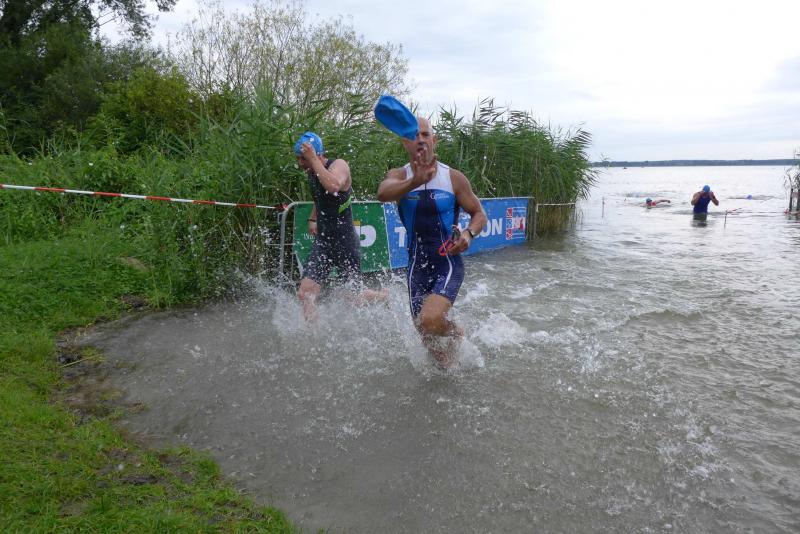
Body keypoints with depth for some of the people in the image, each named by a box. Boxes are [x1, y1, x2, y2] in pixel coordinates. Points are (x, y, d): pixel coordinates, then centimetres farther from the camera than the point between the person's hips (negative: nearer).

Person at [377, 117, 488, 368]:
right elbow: (383, 193, -30)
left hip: (448, 264, -2)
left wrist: (469, 233, -19)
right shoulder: (398, 176, -5)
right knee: (428, 338, 10)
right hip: (417, 266, 3)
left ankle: (455, 333, 10)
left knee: (431, 320, -26)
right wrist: (415, 182, -50)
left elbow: (479, 214, 4)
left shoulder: (454, 178, -6)